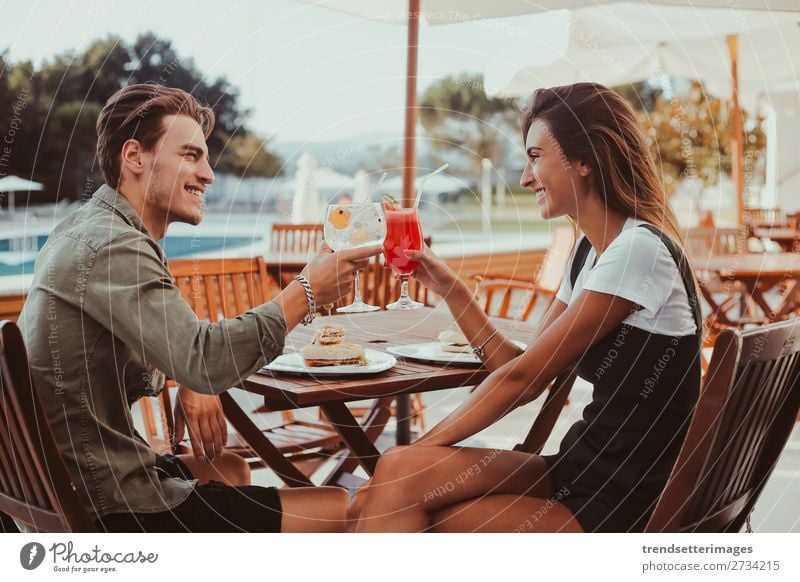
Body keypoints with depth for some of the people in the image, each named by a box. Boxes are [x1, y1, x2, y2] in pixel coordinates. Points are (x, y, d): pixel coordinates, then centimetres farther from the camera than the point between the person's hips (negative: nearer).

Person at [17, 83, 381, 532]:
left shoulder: (88, 229, 12)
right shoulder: (113, 246, -21)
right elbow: (205, 361, -31)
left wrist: (193, 385, 1)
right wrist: (305, 291, -21)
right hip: (113, 508, -11)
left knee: (232, 469, 34)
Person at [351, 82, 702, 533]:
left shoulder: (638, 249, -16)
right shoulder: (591, 252, 12)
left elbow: (524, 378, -15)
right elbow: (519, 368, 10)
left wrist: (418, 451, -8)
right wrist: (447, 284, 6)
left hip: (620, 504, -8)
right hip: (585, 471, 8)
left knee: (401, 474, -18)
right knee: (383, 508, -9)